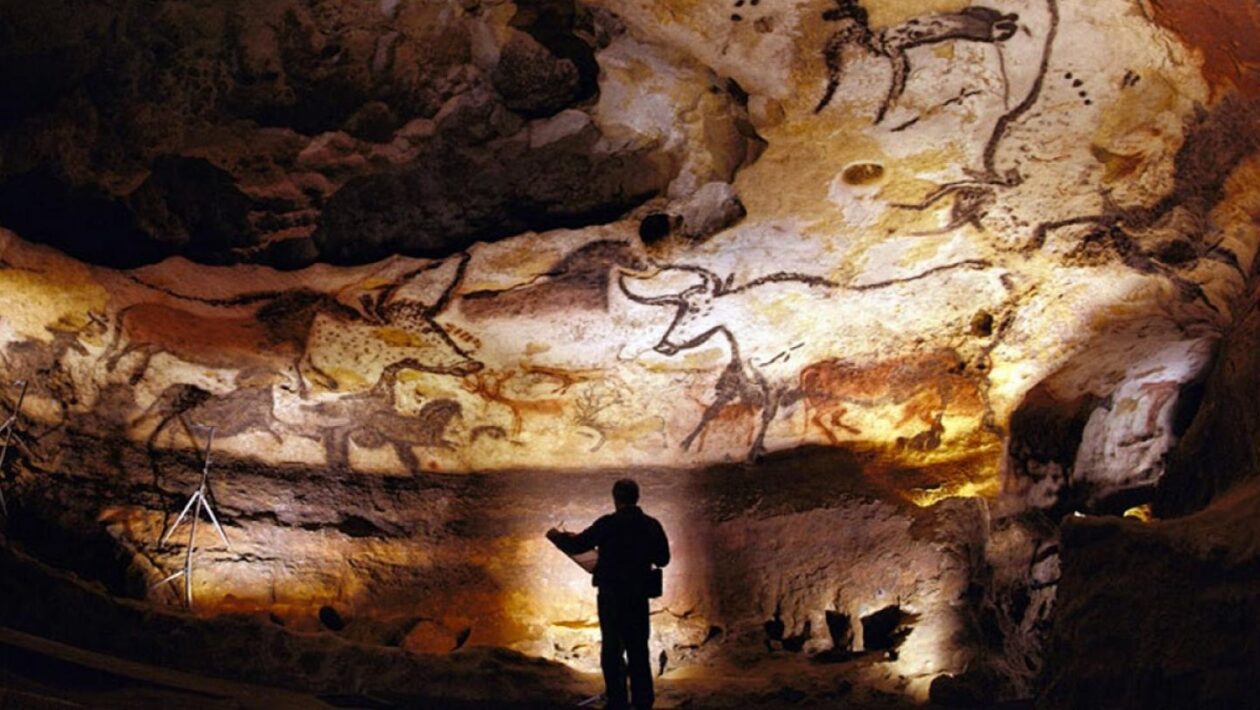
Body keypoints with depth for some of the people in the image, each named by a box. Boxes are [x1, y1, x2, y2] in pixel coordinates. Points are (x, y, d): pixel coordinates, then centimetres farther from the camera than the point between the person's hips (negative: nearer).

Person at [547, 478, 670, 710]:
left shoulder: (608, 524, -15)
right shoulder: (651, 525, -3)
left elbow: (577, 545, -10)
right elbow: (663, 559, 6)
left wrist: (556, 536, 9)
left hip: (612, 595, -3)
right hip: (639, 595, 4)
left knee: (612, 650, 8)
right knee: (638, 650, 14)